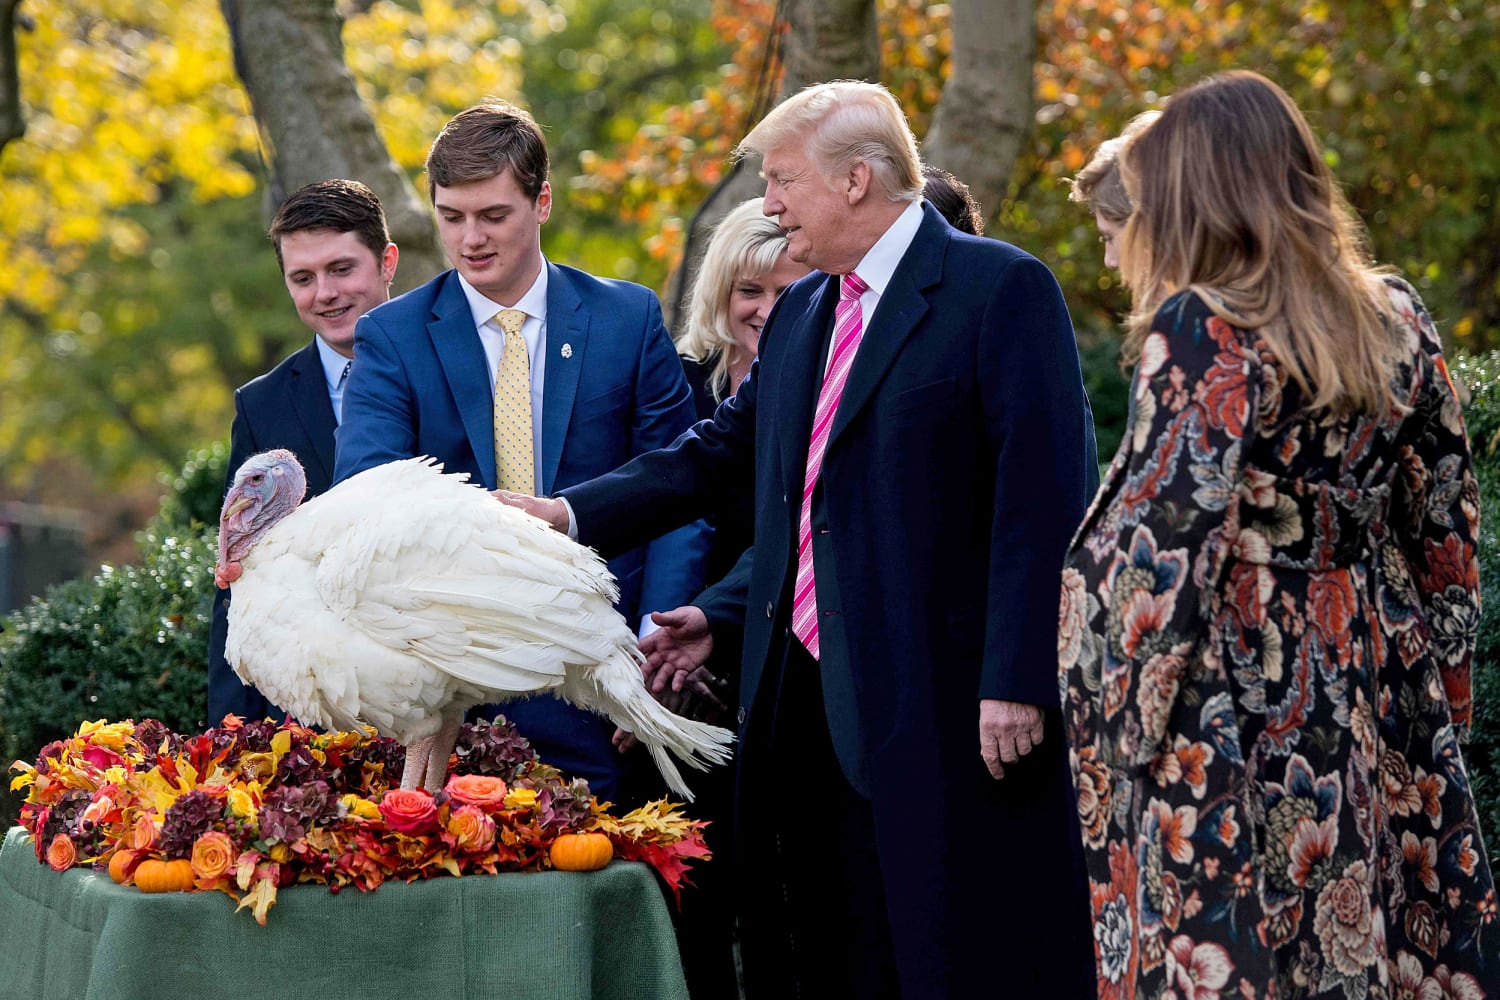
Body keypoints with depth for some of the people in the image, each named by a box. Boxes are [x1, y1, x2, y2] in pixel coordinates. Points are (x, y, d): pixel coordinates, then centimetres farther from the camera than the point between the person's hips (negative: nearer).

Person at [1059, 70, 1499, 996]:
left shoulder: (1200, 331, -13)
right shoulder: (1397, 315, 6)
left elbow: (1162, 548, -14)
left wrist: (1108, 723, -6)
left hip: (1230, 714, -6)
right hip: (1380, 704, 6)